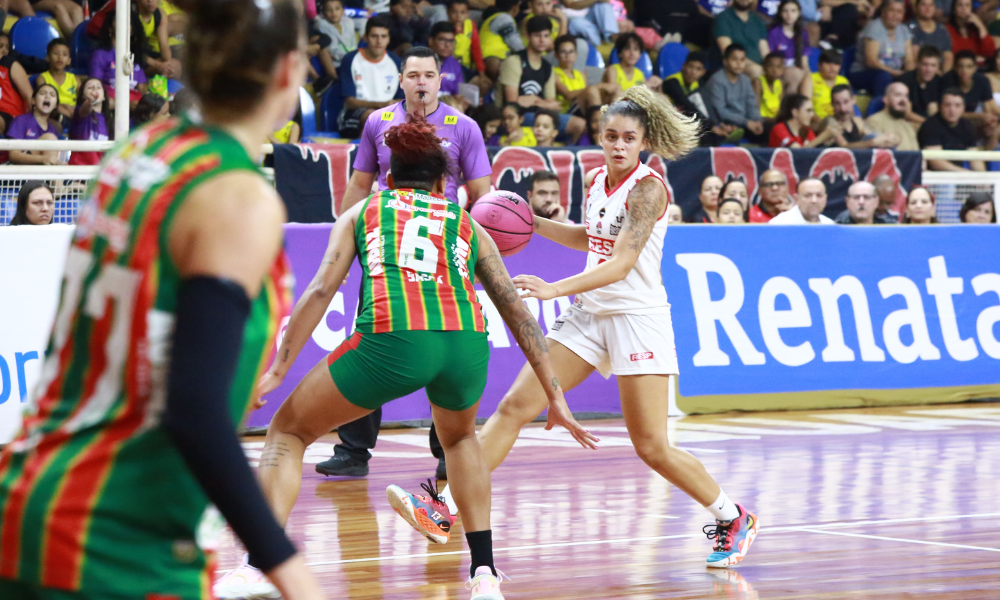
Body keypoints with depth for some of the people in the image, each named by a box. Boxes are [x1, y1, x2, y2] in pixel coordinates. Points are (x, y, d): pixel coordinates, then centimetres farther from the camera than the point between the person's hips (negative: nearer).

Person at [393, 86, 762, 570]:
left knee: (652, 448, -6)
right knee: (515, 407, -3)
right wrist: (531, 222, 15)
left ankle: (732, 519, 13)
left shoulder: (648, 188, -15)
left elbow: (622, 263, -27)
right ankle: (448, 506, -4)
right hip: (589, 313, 7)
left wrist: (556, 289, -38)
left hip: (637, 317, -7)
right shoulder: (596, 181, 8)